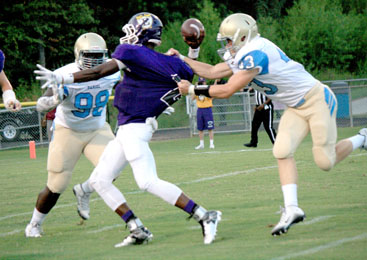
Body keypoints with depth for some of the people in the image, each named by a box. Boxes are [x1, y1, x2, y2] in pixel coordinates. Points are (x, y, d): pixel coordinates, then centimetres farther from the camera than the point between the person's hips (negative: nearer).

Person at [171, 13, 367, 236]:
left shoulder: (256, 54, -27)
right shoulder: (242, 57, 4)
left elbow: (227, 91, -24)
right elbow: (212, 71, 12)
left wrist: (192, 90, -17)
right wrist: (181, 59, 7)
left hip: (317, 99, -9)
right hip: (297, 107, 9)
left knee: (325, 162, -5)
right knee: (283, 152, -8)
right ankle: (292, 209, -10)